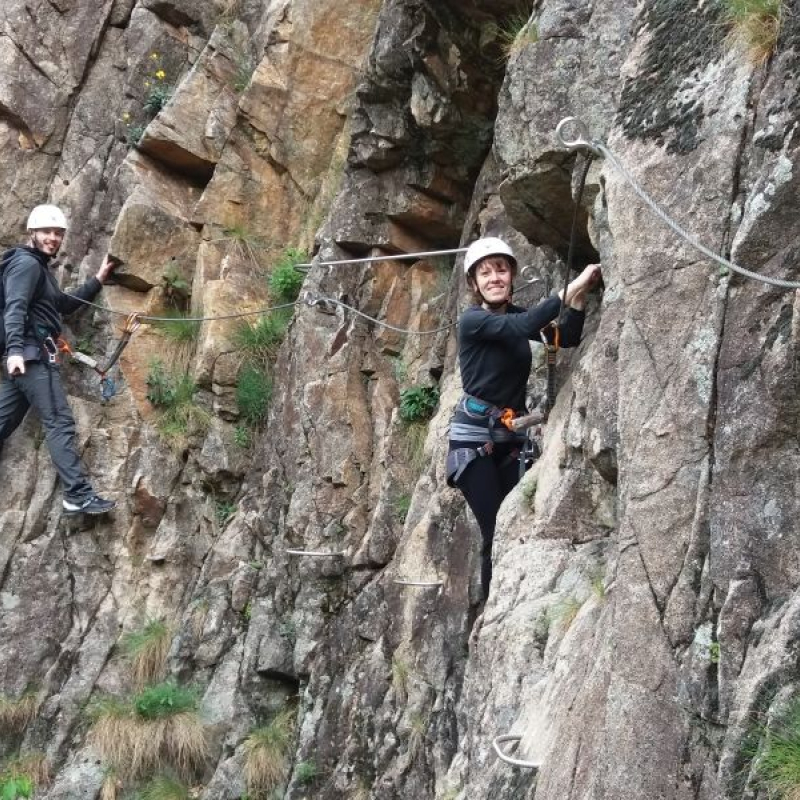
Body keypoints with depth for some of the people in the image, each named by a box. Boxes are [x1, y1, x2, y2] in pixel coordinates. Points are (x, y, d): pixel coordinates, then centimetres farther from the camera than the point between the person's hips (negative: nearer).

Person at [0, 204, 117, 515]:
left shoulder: (40, 268, 24)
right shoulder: (26, 262, -7)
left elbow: (65, 304, 32)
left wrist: (98, 279, 29)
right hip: (32, 353, -10)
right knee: (60, 422, -13)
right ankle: (78, 495, -17)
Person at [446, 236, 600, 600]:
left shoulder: (514, 316, 10)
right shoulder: (472, 320, -11)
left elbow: (567, 338, -4)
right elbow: (524, 327, -29)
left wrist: (579, 296, -19)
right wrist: (571, 289, -28)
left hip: (512, 436, 6)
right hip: (473, 435, -6)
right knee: (496, 532, -10)